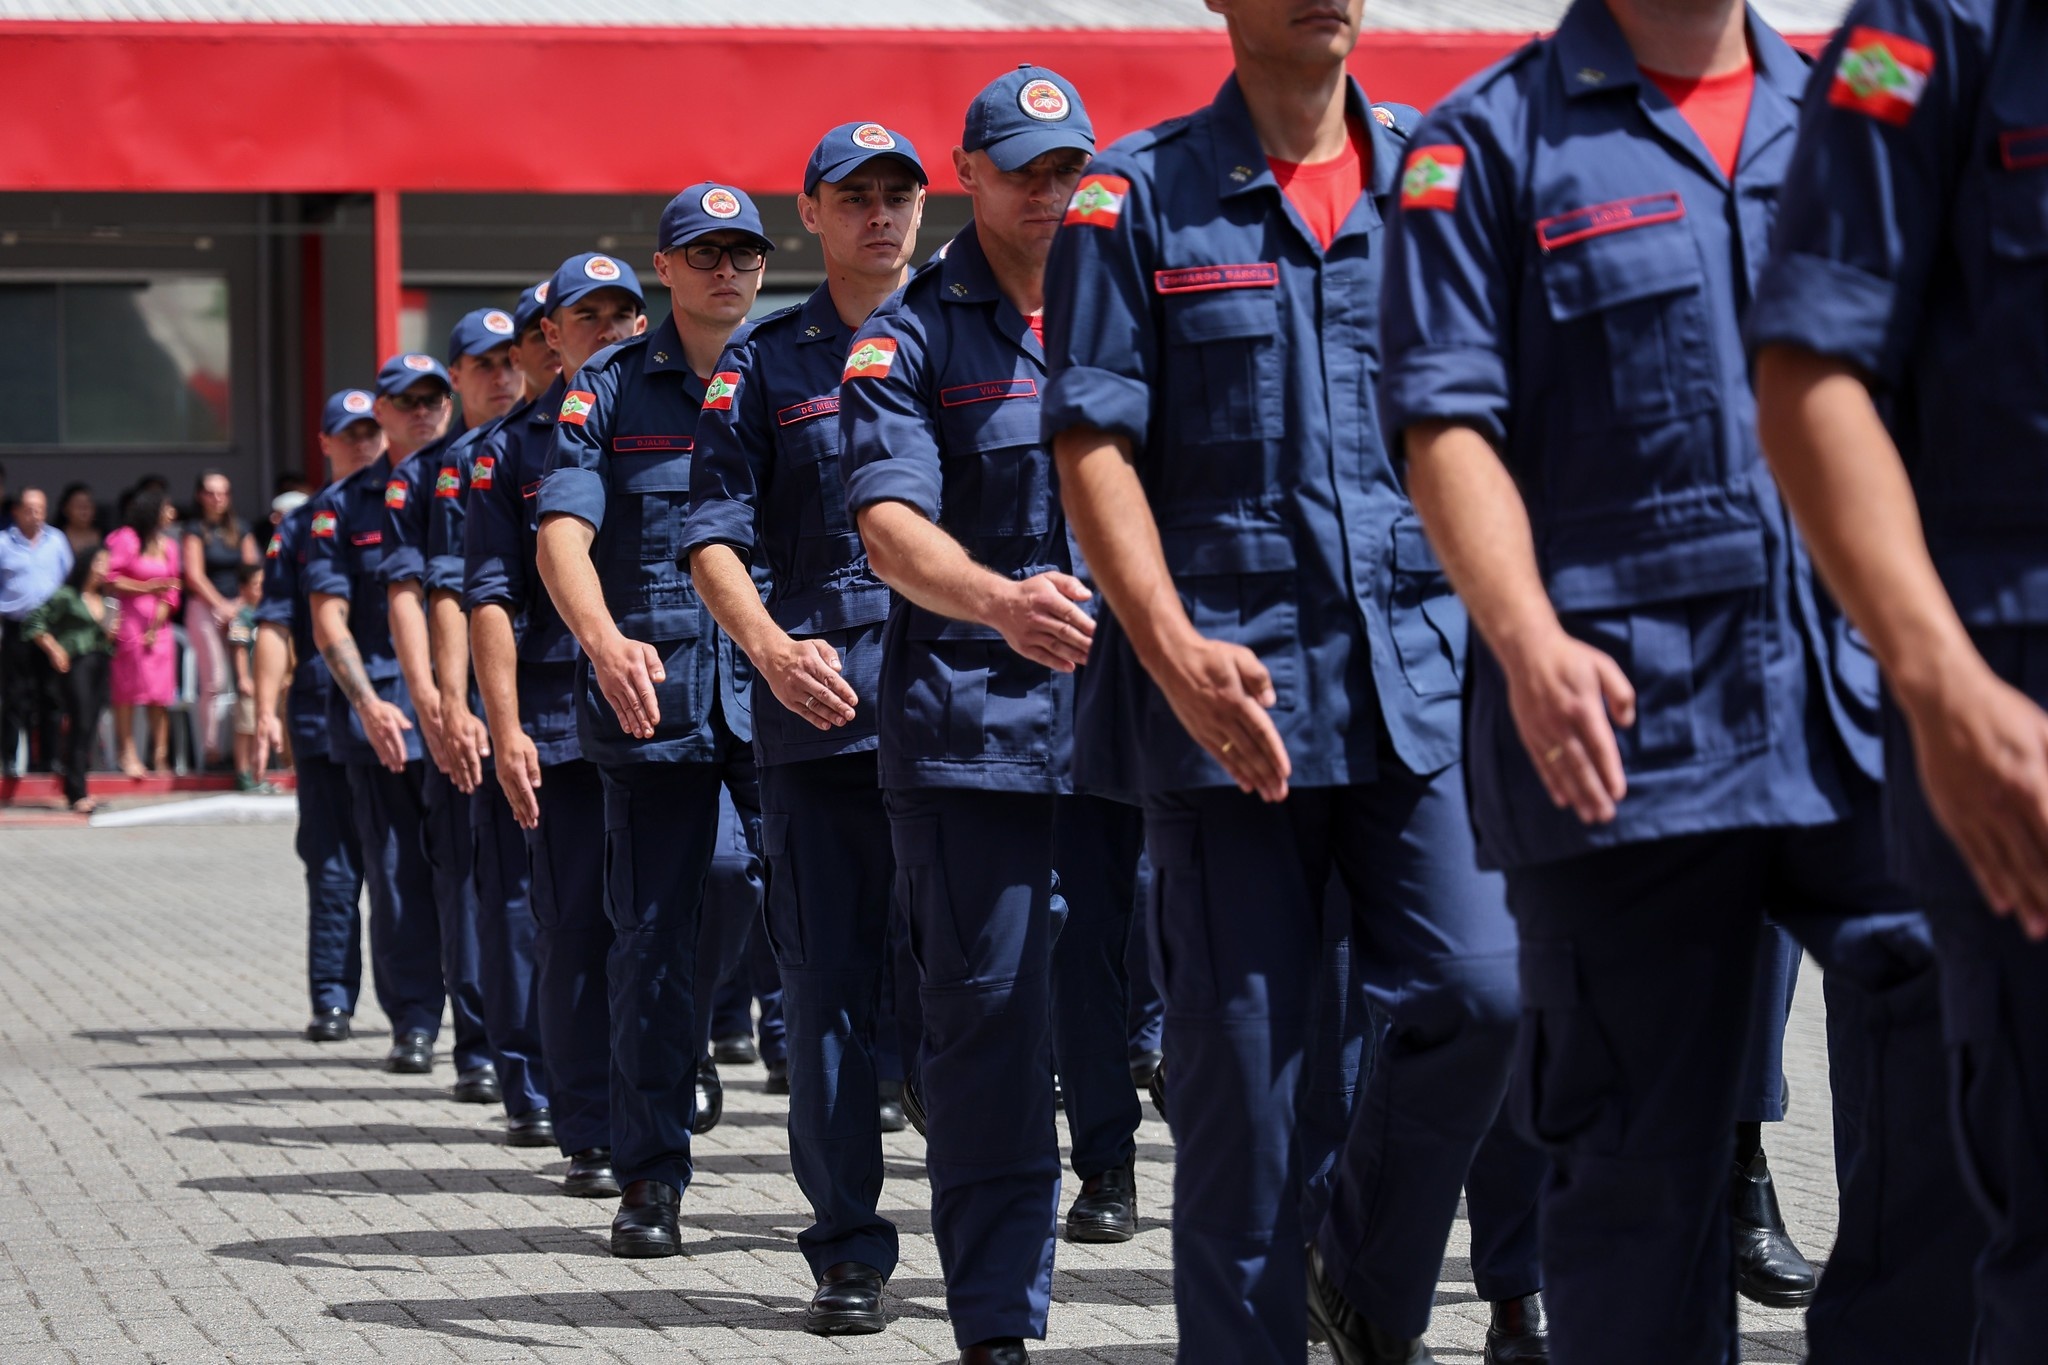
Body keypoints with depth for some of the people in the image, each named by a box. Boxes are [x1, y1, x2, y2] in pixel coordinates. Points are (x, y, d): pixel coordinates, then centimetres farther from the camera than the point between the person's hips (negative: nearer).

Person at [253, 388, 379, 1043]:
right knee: (332, 866, 2)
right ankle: (332, 999, 7)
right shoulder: (301, 526, 10)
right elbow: (275, 626, 6)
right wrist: (266, 712, -3)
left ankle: (405, 997, 8)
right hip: (324, 716, 0)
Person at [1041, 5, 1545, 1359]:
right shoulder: (1137, 197, 2)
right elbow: (1095, 445, -4)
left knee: (1481, 990, -9)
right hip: (1230, 687, -2)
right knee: (1243, 1049, 0)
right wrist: (1175, 648, -17)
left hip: (1427, 671, 2)